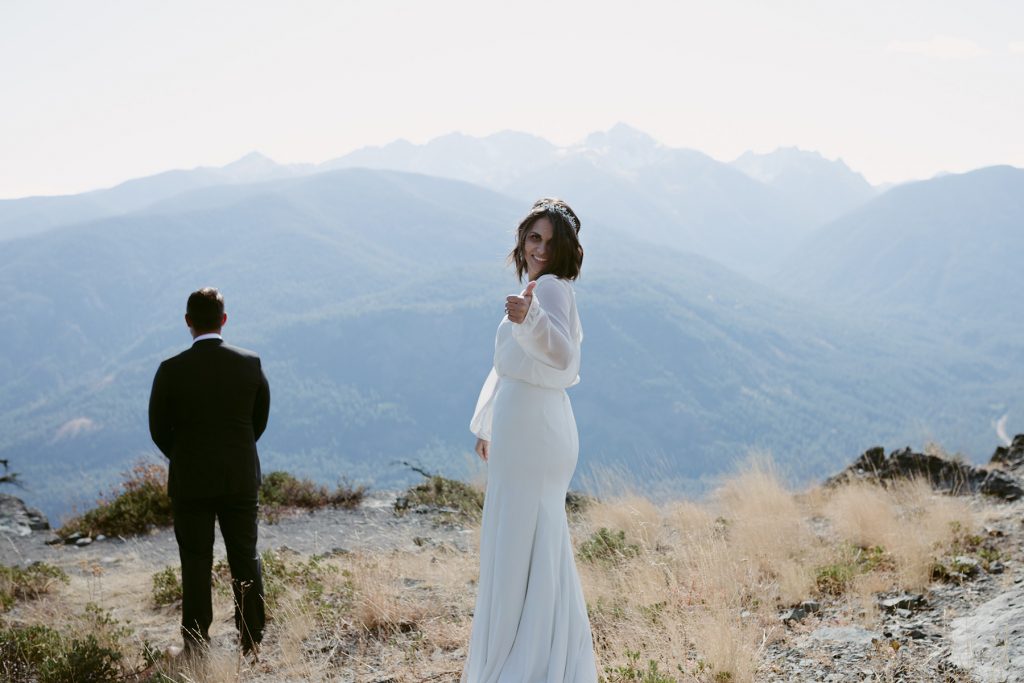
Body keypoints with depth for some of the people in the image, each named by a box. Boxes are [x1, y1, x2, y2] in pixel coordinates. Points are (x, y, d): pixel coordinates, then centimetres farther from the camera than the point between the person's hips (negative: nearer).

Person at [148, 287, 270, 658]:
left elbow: (159, 429, -3)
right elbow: (260, 420, 4)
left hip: (190, 481, -2)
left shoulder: (171, 370, -12)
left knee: (196, 563, 7)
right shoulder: (250, 363, -6)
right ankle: (252, 642, 15)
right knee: (246, 559, 11)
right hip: (241, 478, 2)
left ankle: (196, 645, 10)